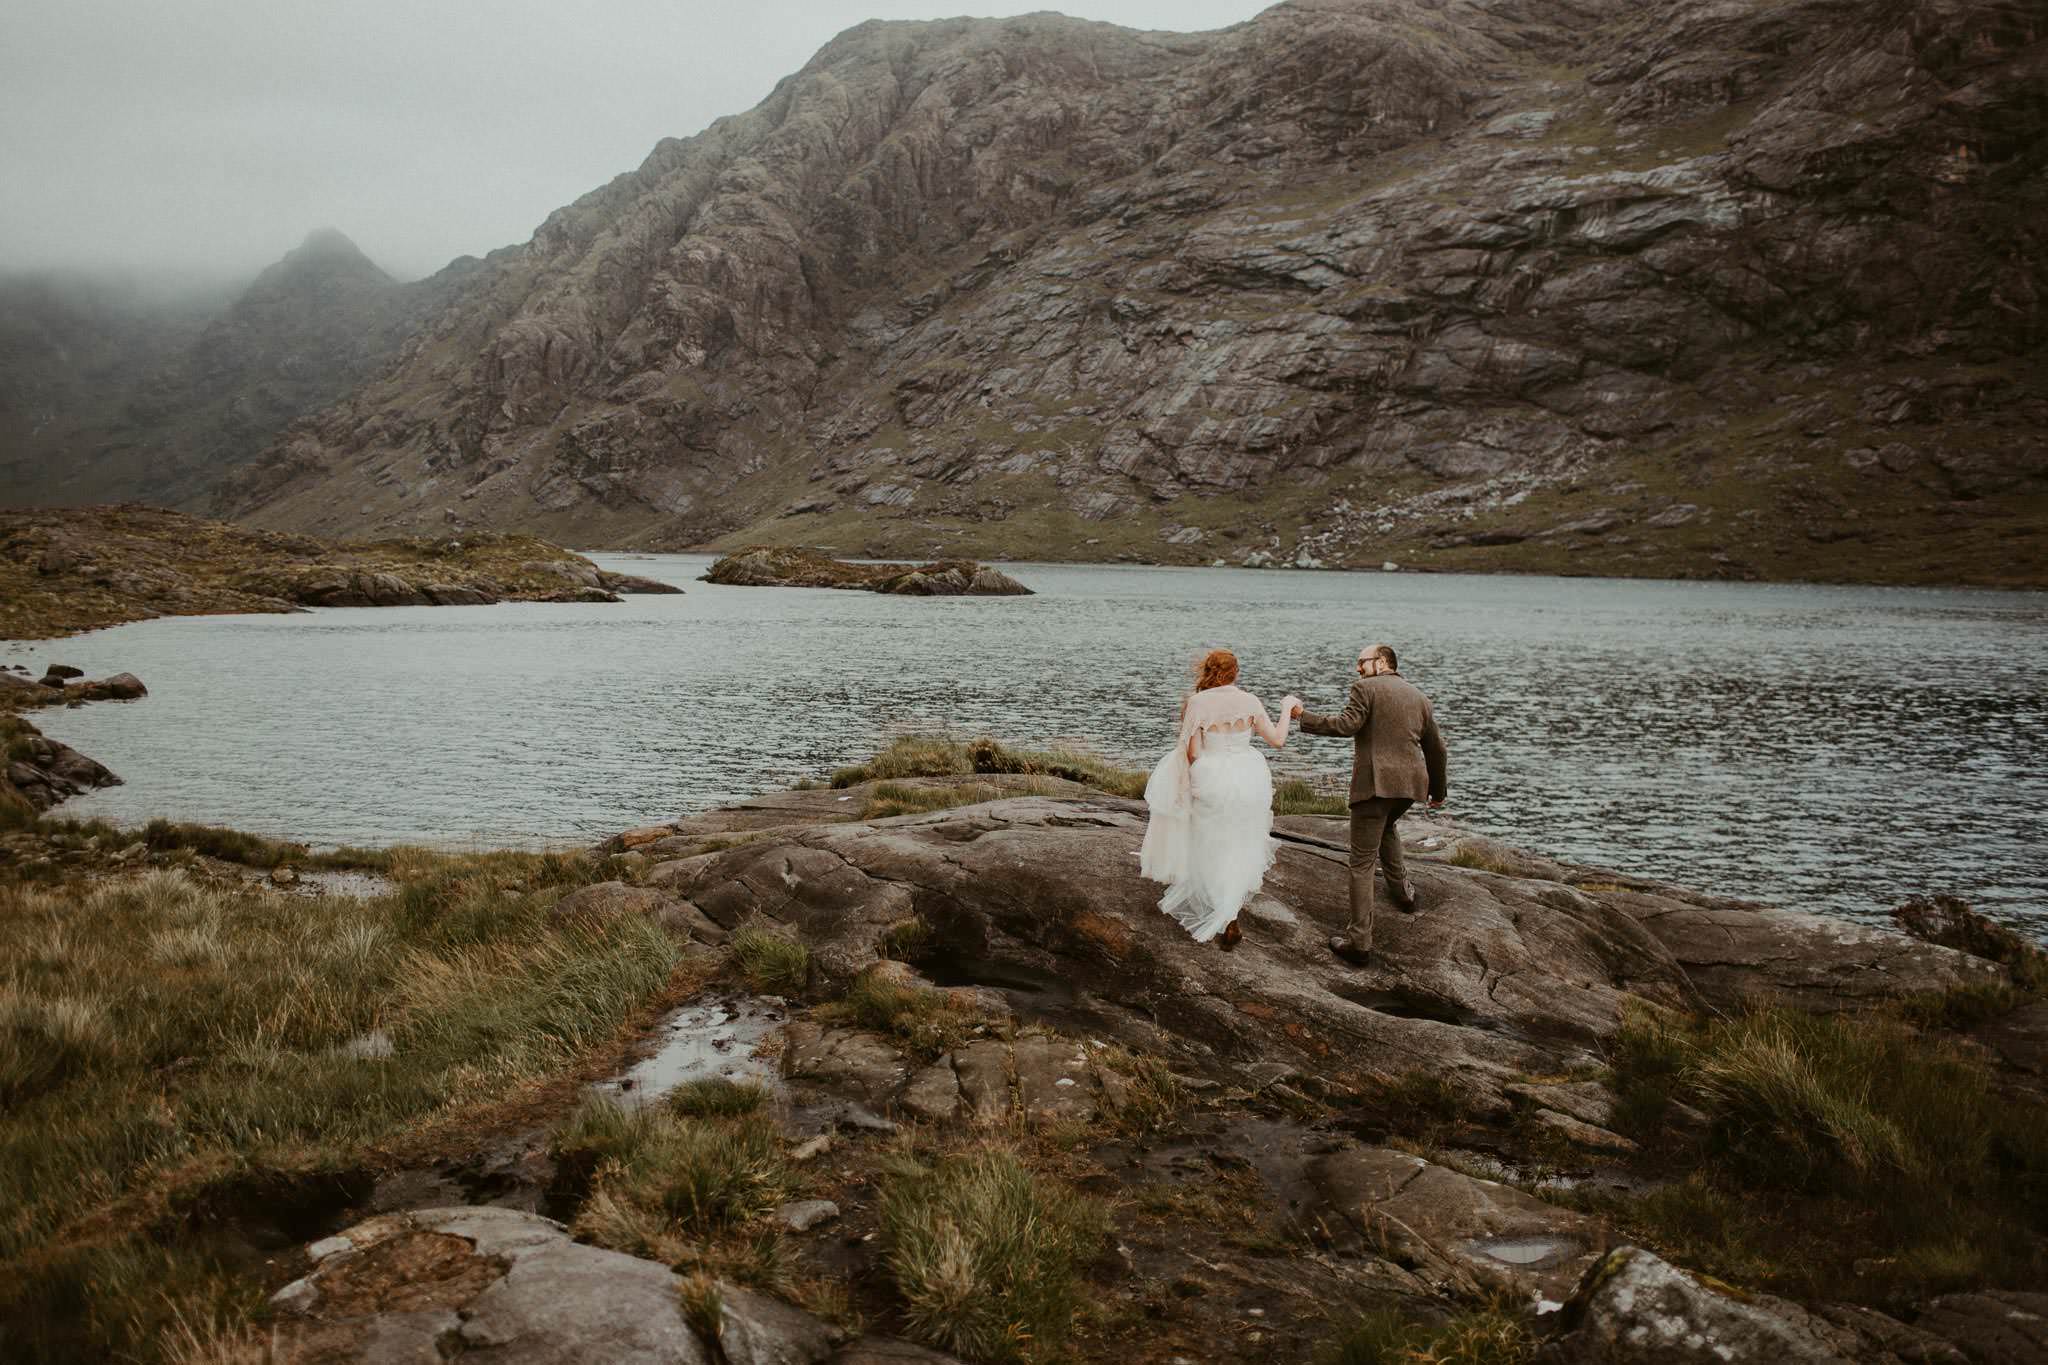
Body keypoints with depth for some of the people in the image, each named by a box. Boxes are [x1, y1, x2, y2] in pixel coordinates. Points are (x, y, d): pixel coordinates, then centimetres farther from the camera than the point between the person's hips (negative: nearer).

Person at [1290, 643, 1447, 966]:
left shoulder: (1365, 689, -2)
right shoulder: (1420, 697, 17)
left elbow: (1346, 724, -17)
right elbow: (1436, 748, 22)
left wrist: (1303, 715, -8)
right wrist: (1438, 790, 33)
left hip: (1375, 783, -7)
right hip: (1410, 783, 7)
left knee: (1362, 863, -3)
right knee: (1386, 825, 38)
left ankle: (1359, 941, -5)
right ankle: (1402, 890, 38)